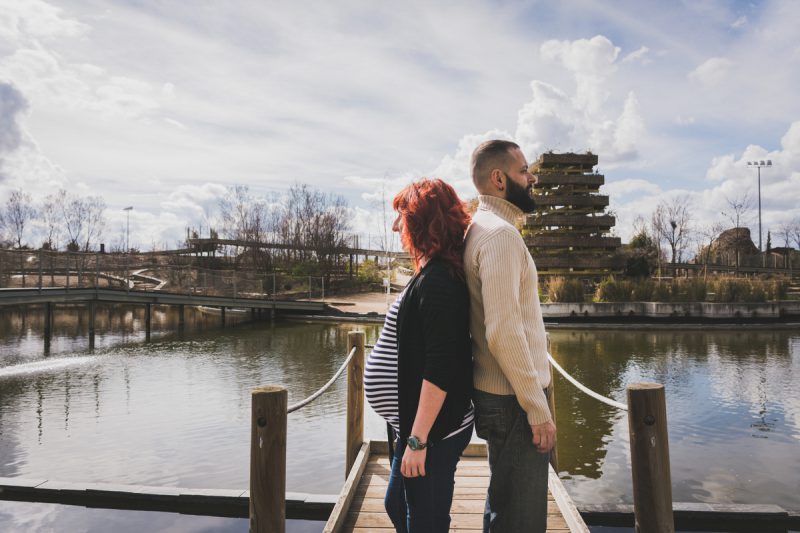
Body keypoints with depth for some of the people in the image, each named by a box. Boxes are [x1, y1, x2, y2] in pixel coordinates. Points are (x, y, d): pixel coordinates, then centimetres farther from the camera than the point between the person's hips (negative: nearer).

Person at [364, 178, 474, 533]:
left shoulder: (437, 281, -21)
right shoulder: (433, 275, 10)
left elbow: (439, 368, -26)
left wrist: (418, 440, -23)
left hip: (432, 432, -10)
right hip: (414, 425, 10)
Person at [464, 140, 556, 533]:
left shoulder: (480, 229, 13)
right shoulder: (500, 233, -18)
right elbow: (504, 331, -25)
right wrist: (537, 408, -19)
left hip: (496, 393, 10)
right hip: (515, 399, -10)